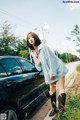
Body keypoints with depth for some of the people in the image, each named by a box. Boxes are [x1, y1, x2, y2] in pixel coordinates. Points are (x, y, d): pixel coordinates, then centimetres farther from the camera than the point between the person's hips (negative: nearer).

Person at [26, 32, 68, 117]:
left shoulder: (43, 46, -17)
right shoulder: (32, 52, 3)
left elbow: (51, 59, -19)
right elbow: (38, 66, 8)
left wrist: (52, 73, -19)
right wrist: (38, 62, -16)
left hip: (57, 70, -6)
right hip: (49, 73, 7)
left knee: (60, 89, -10)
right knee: (52, 90, 10)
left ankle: (61, 108, -6)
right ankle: (54, 109, 20)